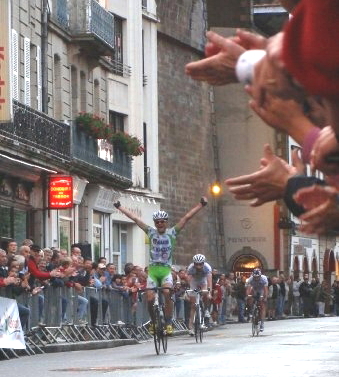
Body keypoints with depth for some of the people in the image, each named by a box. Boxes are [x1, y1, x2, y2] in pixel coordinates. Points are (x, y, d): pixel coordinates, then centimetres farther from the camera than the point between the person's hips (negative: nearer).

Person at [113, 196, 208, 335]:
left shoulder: (172, 233, 4)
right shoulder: (151, 232, 7)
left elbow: (187, 217, -1)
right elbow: (134, 218, 8)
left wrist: (201, 205, -4)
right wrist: (119, 207, 10)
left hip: (166, 270, -2)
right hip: (152, 270, 2)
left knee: (167, 292, -26)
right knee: (150, 298, -10)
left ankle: (168, 323, -17)